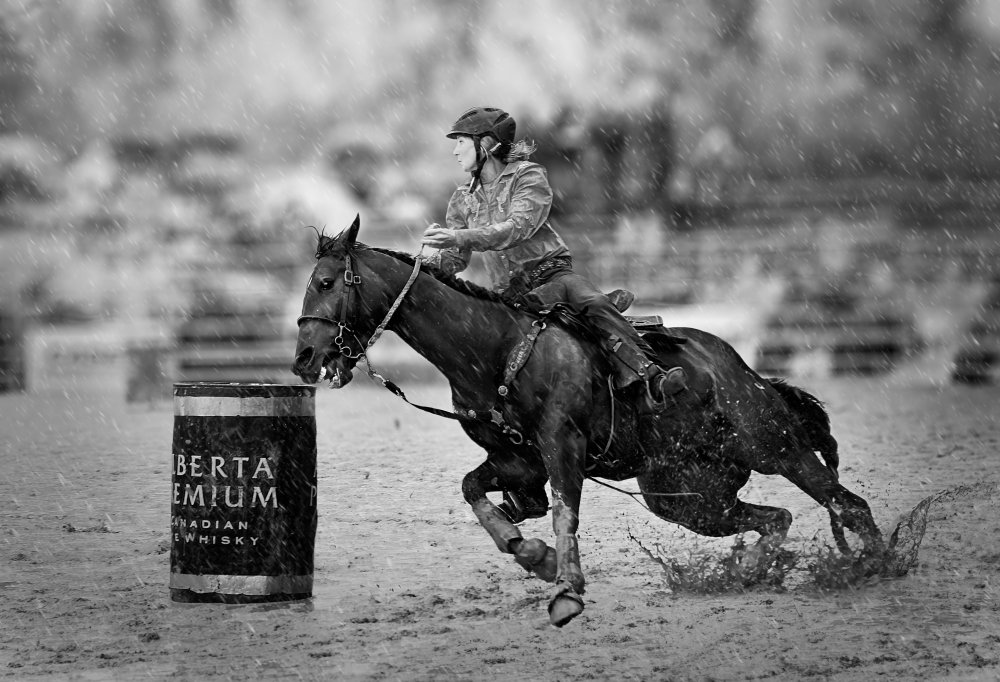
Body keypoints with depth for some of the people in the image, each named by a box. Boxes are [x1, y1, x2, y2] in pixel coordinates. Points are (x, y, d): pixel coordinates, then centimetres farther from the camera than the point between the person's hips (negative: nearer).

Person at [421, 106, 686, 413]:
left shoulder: (528, 176, -2)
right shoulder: (463, 200, 15)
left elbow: (518, 227, -19)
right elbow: (454, 258, 14)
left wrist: (460, 238, -30)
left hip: (550, 274, -5)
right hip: (508, 294, 5)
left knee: (594, 303, -31)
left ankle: (650, 378, -43)